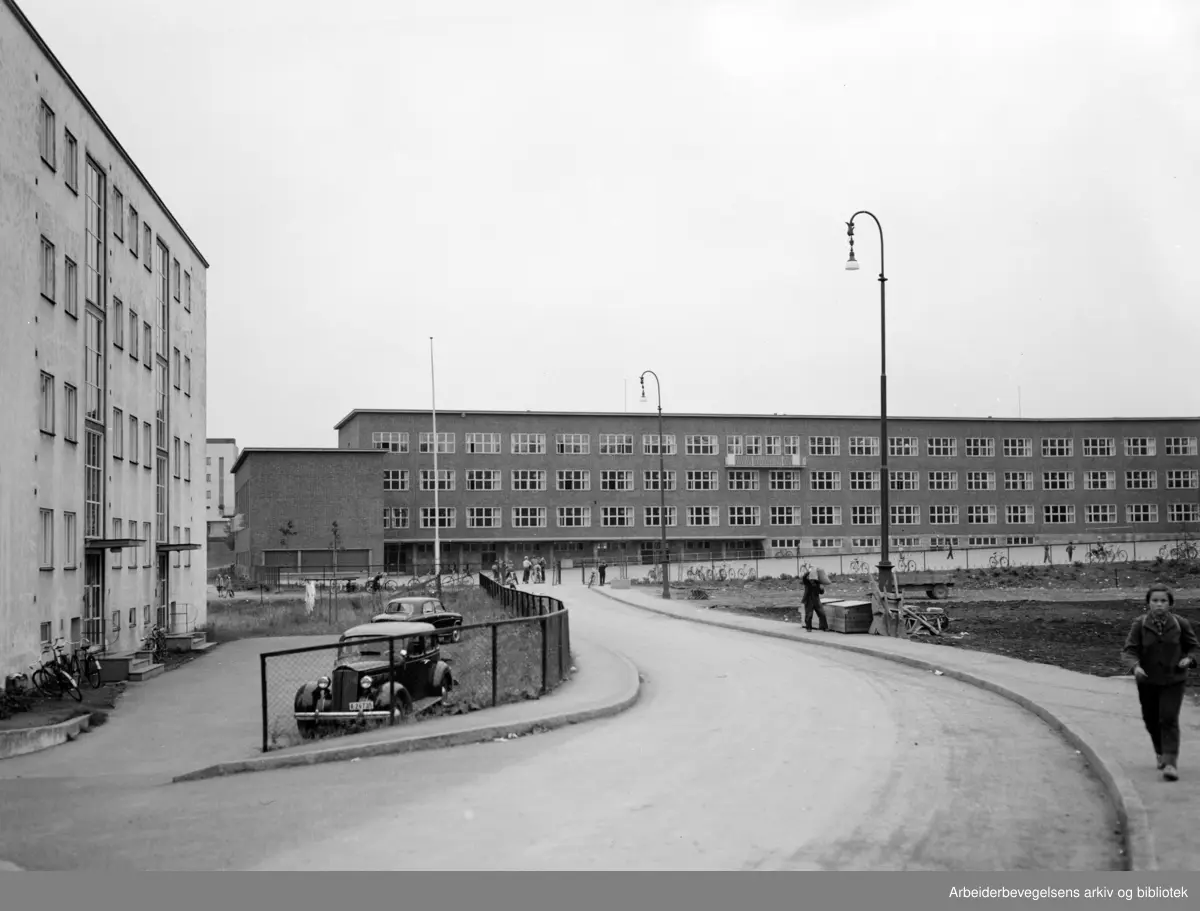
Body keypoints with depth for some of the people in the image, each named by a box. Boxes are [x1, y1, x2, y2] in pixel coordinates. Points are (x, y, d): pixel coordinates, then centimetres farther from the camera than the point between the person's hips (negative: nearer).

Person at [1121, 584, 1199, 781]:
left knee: (1169, 719, -12)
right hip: (1148, 680, 1)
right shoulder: (1140, 624, -9)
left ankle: (1171, 762, -12)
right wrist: (1135, 666, -30)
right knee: (1151, 721, 13)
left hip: (1173, 680, -1)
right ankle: (1161, 752, 38)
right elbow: (1129, 650, -11)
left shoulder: (1180, 624, -6)